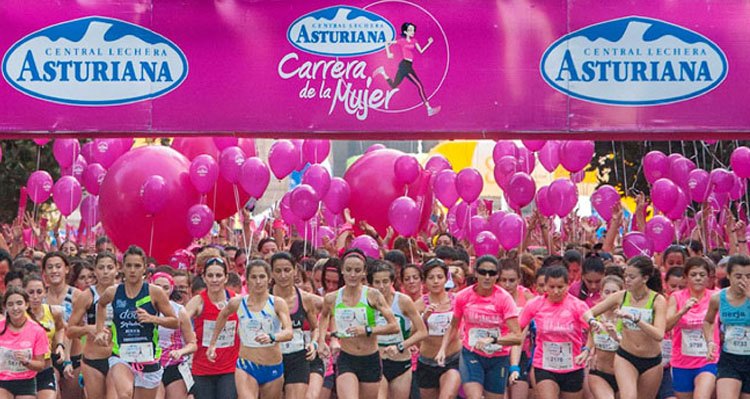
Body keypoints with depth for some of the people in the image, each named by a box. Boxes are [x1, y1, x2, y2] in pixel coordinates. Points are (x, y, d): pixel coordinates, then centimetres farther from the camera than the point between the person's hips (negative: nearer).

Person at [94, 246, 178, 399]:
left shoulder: (155, 292, -6)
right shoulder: (113, 292, 0)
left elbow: (174, 322, -1)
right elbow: (101, 305, 25)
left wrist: (153, 318, -17)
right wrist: (100, 330, 15)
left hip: (148, 358, 0)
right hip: (121, 357, 0)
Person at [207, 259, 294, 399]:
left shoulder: (277, 303, -8)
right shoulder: (238, 303, -1)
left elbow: (289, 332, -22)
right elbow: (223, 315, 22)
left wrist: (272, 337, -42)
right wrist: (213, 343, 25)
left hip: (273, 369, 0)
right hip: (246, 367, 0)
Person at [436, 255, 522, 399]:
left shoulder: (504, 298, -13)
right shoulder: (463, 296, -7)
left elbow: (516, 336, -20)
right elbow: (453, 326, 11)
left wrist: (492, 339, -34)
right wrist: (442, 349, -3)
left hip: (498, 359, 0)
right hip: (471, 354, 0)